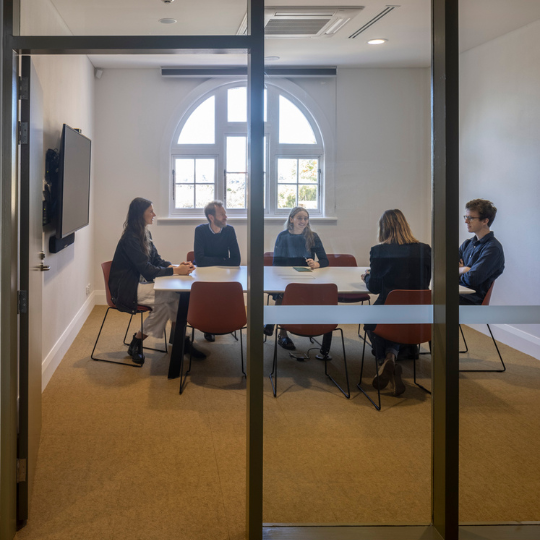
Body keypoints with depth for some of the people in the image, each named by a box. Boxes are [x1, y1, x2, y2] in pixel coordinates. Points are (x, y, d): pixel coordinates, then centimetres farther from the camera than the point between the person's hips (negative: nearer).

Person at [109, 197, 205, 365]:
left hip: (140, 283, 8)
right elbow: (146, 269, -22)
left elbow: (156, 260, 13)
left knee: (176, 293, -16)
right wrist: (175, 271, -23)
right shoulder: (130, 239, -18)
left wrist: (177, 266, -6)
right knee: (166, 296, -26)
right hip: (126, 289, -8)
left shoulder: (145, 234, 11)